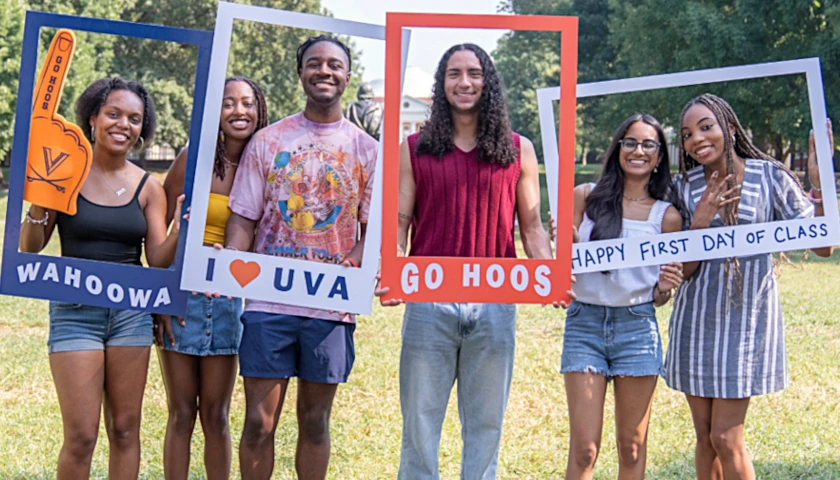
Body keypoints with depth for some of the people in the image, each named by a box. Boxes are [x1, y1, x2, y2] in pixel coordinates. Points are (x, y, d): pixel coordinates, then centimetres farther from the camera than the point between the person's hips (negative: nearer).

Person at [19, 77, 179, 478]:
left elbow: (159, 260, 3)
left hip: (131, 311, 3)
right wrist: (38, 205, -17)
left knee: (125, 429, 7)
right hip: (75, 310, -2)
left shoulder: (147, 187, 5)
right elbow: (29, 249, 0)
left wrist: (180, 230, -14)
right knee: (81, 435, -6)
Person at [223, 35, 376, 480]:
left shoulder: (365, 149, 7)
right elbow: (243, 218, 5)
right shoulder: (267, 141, 6)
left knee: (315, 421, 9)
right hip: (268, 299, 0)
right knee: (259, 422, 0)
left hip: (330, 305, 0)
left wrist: (352, 269, -16)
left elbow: (375, 226, 4)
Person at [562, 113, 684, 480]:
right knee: (584, 449, -5)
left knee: (632, 446, 8)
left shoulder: (667, 216, 4)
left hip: (637, 327, 1)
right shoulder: (586, 197, 3)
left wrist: (665, 288, -13)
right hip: (585, 323, -1)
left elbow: (659, 298, 10)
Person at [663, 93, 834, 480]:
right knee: (704, 437, 9)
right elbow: (685, 270, -1)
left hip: (745, 316, -3)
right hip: (696, 317, 3)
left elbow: (821, 245, -8)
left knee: (726, 438, -6)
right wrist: (700, 223, -18)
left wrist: (819, 185, -21)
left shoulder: (769, 176, -5)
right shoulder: (683, 186, 2)